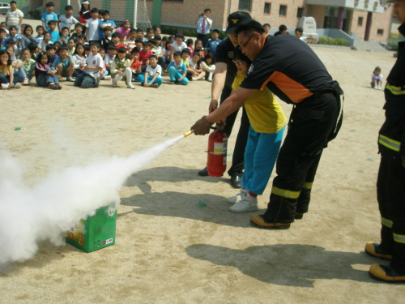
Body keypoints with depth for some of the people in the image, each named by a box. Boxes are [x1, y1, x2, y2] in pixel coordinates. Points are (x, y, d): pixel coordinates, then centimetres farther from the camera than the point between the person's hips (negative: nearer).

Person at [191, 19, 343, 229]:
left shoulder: (269, 58, -18)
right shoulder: (285, 39, 6)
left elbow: (237, 99, -17)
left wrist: (208, 120, -9)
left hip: (316, 108, -10)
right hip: (328, 104, 10)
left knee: (290, 162, -4)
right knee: (305, 159, 17)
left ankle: (279, 217, 5)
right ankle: (298, 207, 29)